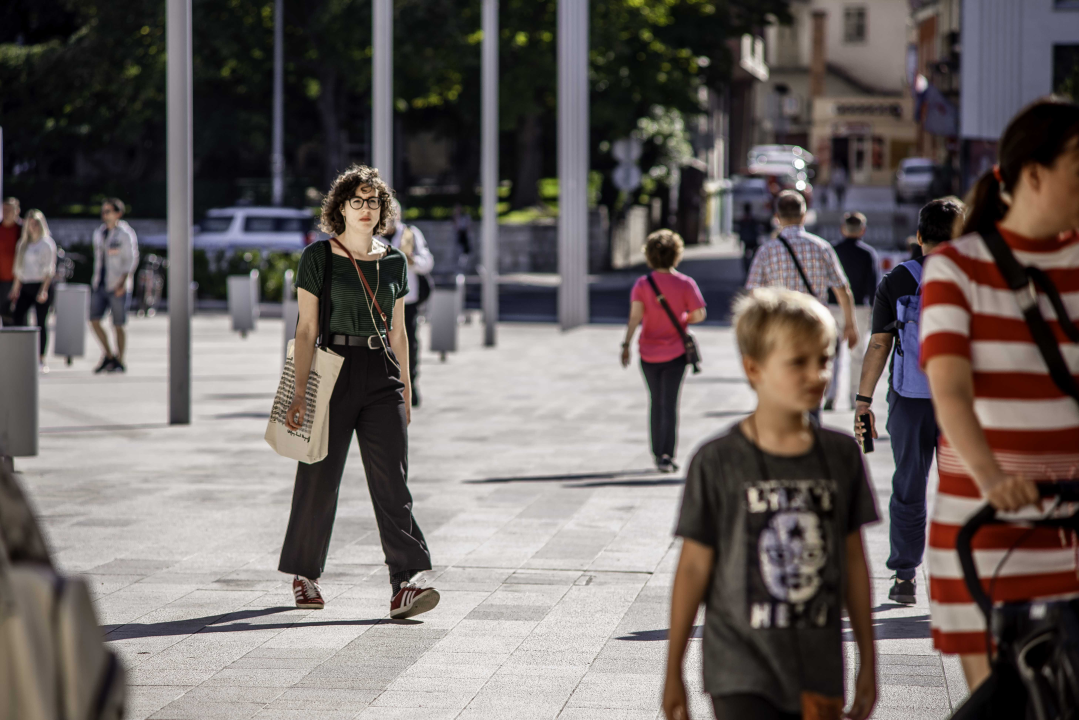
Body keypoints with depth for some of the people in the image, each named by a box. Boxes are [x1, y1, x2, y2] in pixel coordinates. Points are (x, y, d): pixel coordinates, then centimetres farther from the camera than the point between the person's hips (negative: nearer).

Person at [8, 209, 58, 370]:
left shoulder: (47, 243, -3)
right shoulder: (23, 243, 14)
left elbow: (50, 269, -8)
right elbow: (19, 268, 19)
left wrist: (44, 290, -17)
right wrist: (16, 288, 14)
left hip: (41, 284, -5)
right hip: (25, 286, 5)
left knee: (41, 322, -4)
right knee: (18, 315, -12)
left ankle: (41, 359, 2)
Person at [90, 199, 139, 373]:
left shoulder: (126, 234, -7)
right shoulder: (99, 233, 13)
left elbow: (131, 261, -11)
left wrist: (123, 282, -21)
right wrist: (95, 283, 18)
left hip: (118, 287, -6)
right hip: (100, 285, 6)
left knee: (118, 325, -1)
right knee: (94, 320, -3)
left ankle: (119, 362, 10)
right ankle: (108, 355, 12)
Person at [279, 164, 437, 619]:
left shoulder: (394, 262, 10)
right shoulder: (318, 257, -1)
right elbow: (306, 329, -4)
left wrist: (405, 394, 14)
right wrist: (300, 391, -9)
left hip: (382, 376, 3)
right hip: (333, 371, -3)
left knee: (391, 480, -7)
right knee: (320, 477, 5)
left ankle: (403, 585, -14)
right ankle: (304, 574, 24)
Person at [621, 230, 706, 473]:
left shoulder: (642, 284, -7)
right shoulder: (685, 283, -8)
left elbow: (635, 314, -17)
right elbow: (699, 314, -7)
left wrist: (626, 344, -18)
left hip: (649, 353, 2)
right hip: (676, 352, -2)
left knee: (656, 401, 17)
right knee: (669, 403, -1)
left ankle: (658, 452, 26)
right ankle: (666, 455, -11)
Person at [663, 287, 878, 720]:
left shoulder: (842, 456, 4)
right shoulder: (719, 462, -7)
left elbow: (854, 561, 11)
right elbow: (694, 567, -2)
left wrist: (868, 662, 13)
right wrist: (673, 672, 1)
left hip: (819, 671, 4)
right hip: (741, 675, -4)